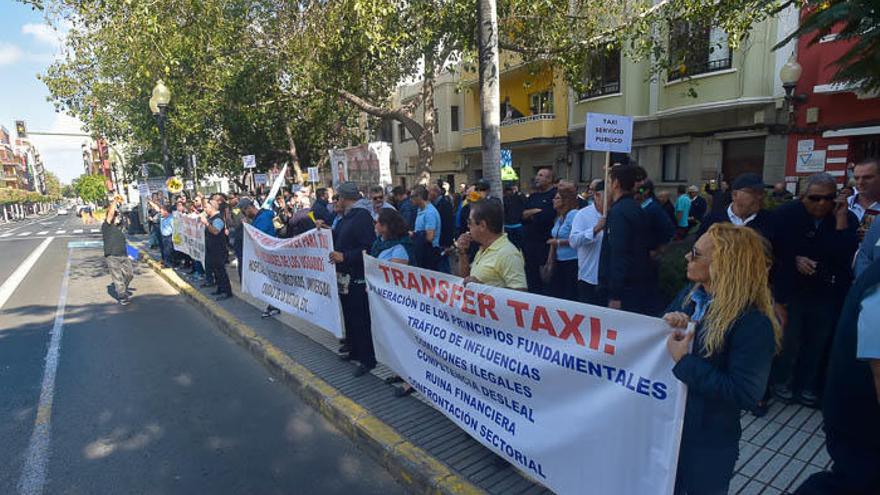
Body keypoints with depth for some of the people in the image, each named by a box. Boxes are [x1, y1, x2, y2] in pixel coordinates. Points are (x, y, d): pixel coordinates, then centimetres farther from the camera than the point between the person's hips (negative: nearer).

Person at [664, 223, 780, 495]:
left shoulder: (753, 323, -23)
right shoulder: (690, 294, -3)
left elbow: (744, 394, -26)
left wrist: (684, 361, -26)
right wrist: (666, 323, -17)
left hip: (707, 444, -6)